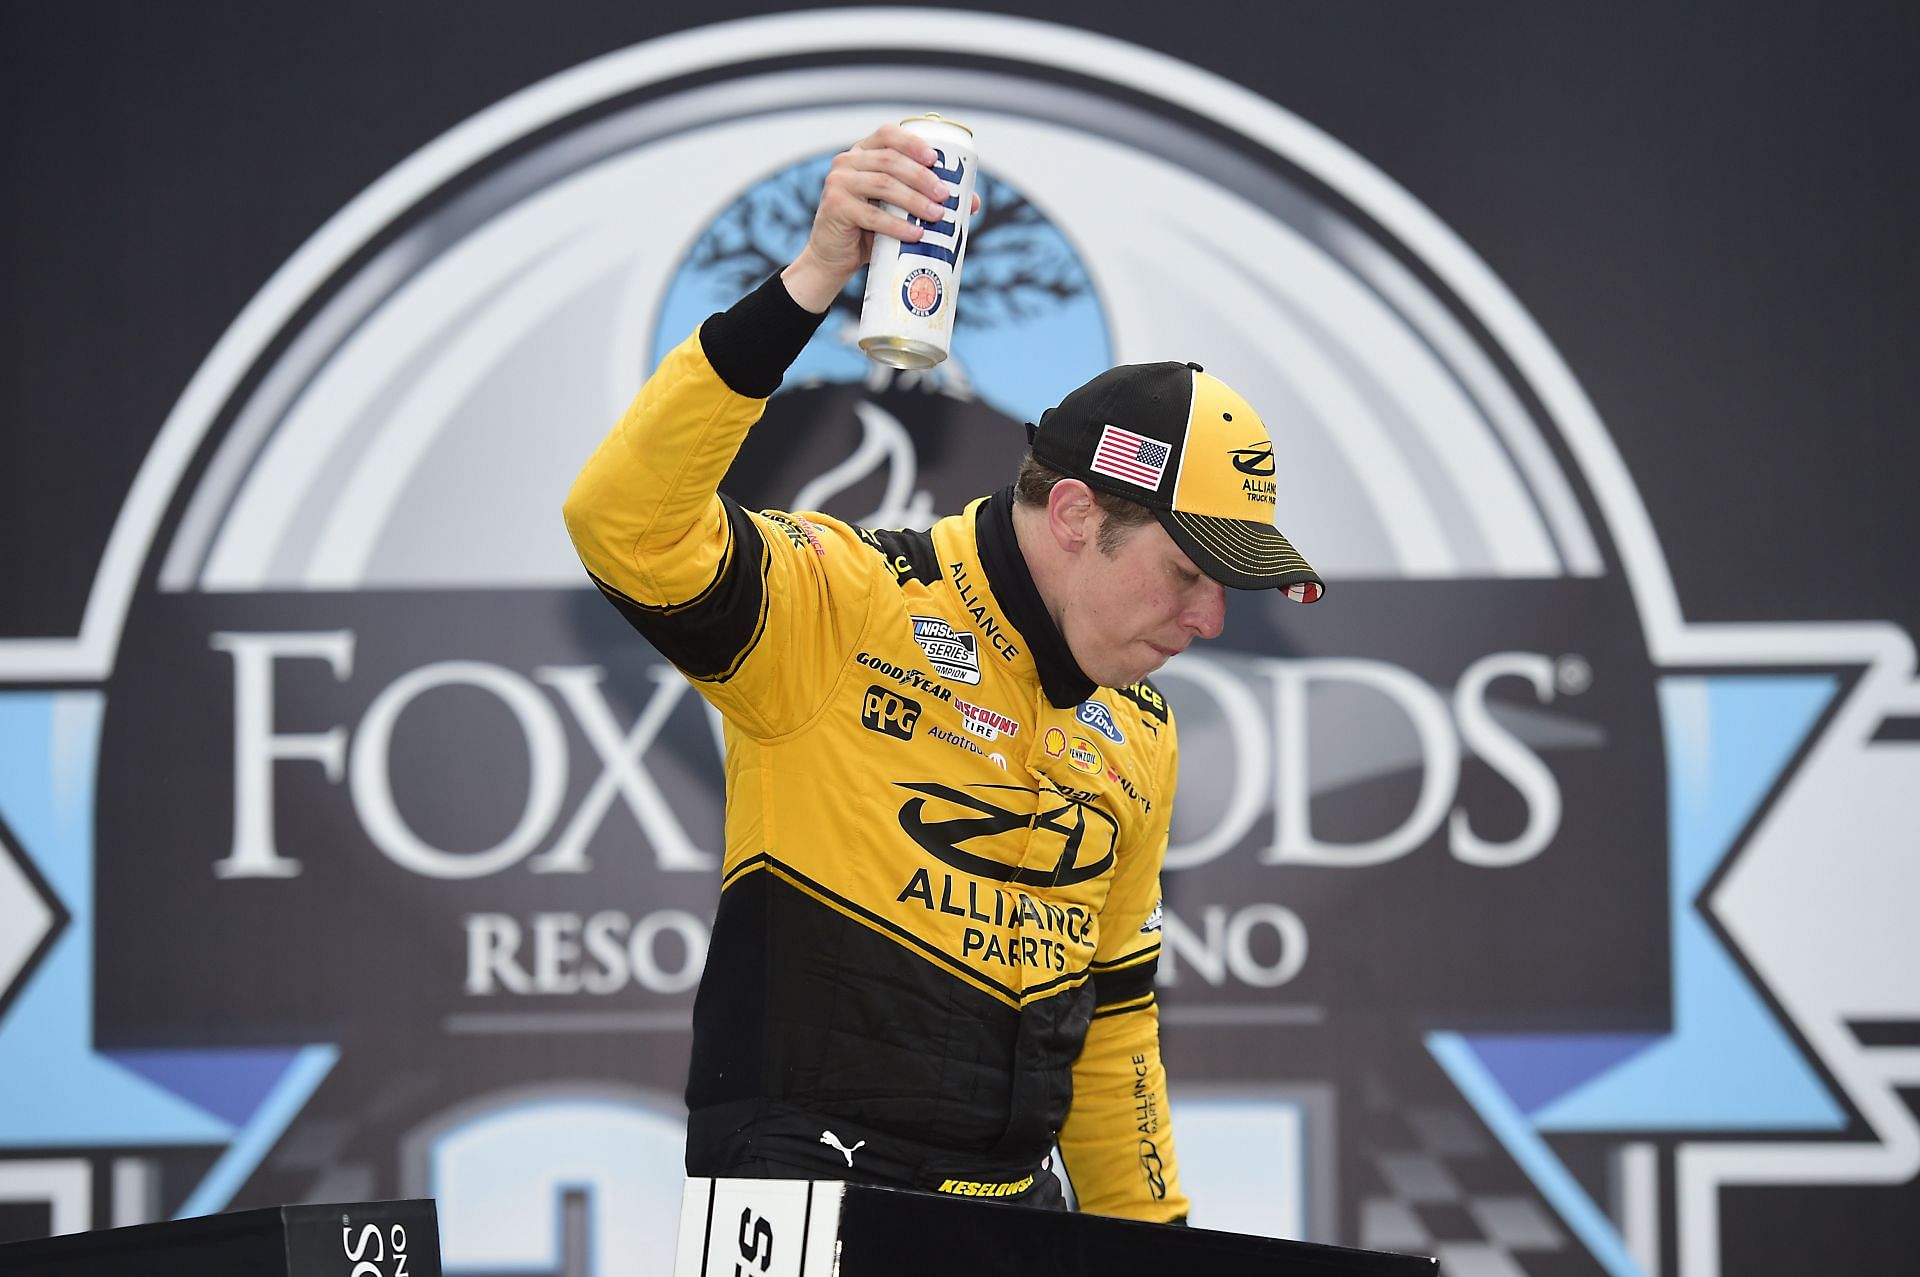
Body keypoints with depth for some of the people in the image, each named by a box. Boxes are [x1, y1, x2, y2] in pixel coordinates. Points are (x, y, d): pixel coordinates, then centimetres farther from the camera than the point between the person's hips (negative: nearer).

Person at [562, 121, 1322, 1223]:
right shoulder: (843, 606, -7)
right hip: (803, 1175, -7)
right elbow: (626, 523, -25)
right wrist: (809, 287, -30)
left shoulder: (1139, 735, 16)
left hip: (1014, 1199, 7)